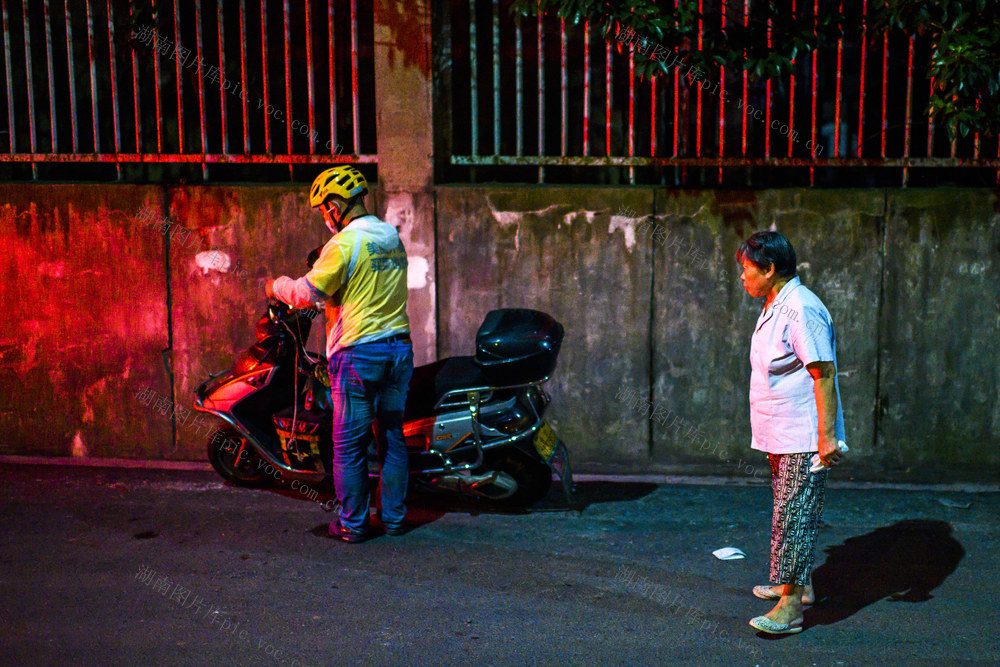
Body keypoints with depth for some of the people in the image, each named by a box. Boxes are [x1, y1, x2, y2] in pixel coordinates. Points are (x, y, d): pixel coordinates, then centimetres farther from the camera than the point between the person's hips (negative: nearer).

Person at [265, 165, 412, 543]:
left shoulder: (344, 244, -14)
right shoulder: (393, 239, 11)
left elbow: (309, 293, -14)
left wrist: (277, 287, 5)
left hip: (358, 352, -7)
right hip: (399, 348, 7)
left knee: (350, 443, 3)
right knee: (393, 436, 12)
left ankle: (353, 524, 9)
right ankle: (394, 519, 18)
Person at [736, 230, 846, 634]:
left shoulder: (801, 309, -20)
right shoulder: (773, 308, 13)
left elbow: (824, 375, -22)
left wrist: (826, 436, -24)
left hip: (803, 440, -10)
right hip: (781, 436, 10)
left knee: (794, 517, -8)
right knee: (789, 514, 18)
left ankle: (790, 607, -3)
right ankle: (800, 585, 31)